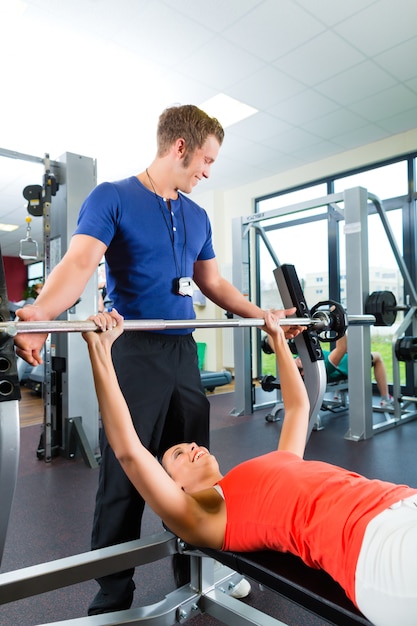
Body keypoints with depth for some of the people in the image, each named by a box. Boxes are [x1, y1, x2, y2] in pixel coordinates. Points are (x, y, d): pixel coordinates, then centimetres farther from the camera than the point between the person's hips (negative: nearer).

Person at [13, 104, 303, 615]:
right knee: (124, 478, 4)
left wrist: (264, 317, 17)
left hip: (184, 353, 6)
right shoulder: (112, 198, -3)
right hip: (134, 354, -6)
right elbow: (80, 262, -18)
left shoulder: (197, 217, 16)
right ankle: (112, 597, 25)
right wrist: (38, 314, -37)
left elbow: (213, 282, 21)